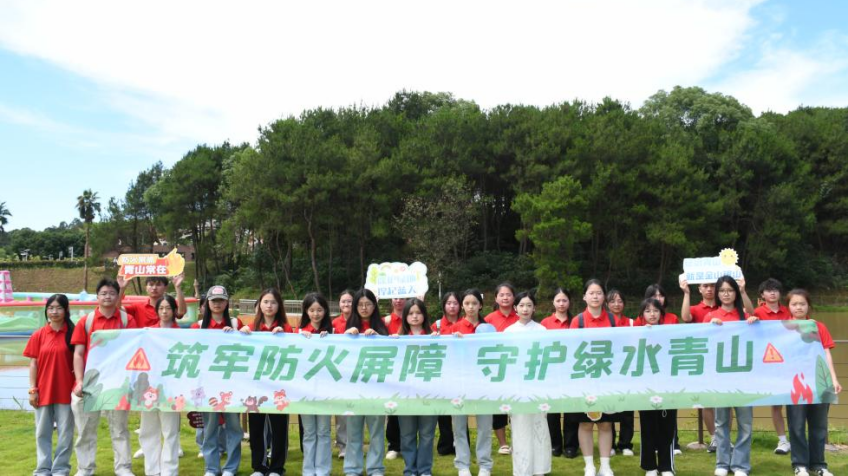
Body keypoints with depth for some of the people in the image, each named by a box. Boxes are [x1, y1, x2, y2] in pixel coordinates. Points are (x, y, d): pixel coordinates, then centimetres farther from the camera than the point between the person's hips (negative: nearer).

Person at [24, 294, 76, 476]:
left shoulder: (72, 333, -2)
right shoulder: (38, 335, 2)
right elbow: (33, 363, 3)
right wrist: (32, 390, -2)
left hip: (66, 391, -1)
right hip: (43, 391, 2)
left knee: (65, 432, 4)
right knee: (42, 432, 9)